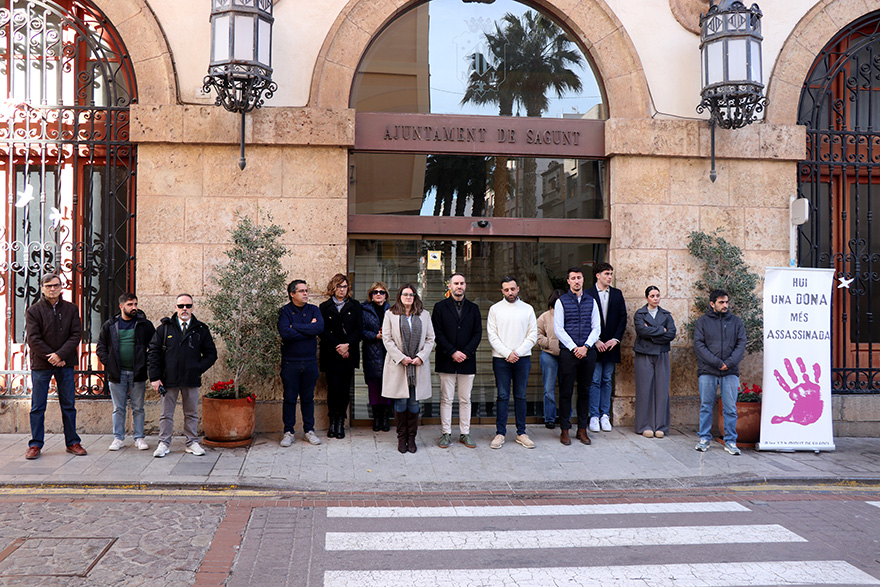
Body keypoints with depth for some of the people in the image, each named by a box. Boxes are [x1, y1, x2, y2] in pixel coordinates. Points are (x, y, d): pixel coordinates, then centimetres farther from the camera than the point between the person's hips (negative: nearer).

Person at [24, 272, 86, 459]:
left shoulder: (71, 309, 5)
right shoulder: (33, 311, -1)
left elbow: (76, 334, -2)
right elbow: (33, 339, -7)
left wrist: (60, 355, -15)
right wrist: (51, 357, -14)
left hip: (65, 364, 2)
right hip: (41, 365, -2)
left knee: (68, 405, 8)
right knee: (38, 407, 4)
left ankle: (72, 442, 16)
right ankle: (35, 444, 13)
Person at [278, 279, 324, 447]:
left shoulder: (313, 309, 7)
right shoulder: (285, 311, -2)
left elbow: (320, 327, -12)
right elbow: (285, 333, -19)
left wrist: (296, 327, -14)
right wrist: (308, 329, -12)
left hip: (310, 361, 3)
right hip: (290, 362, -2)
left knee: (308, 398, 10)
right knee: (289, 398, 3)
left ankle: (309, 430, 20)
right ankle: (288, 432, 13)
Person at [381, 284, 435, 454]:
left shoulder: (424, 315, 11)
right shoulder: (390, 314, 5)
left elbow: (430, 339, 9)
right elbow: (387, 339, 0)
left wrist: (421, 357, -5)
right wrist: (401, 357, -9)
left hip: (418, 366, 2)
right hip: (398, 365, -1)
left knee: (414, 403, 3)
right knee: (401, 403, -1)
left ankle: (411, 438, 13)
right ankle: (401, 438, 11)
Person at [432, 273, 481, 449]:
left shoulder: (473, 308, 10)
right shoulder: (440, 307, 3)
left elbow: (478, 333, 5)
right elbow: (437, 333, -3)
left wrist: (465, 352, -9)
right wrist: (452, 353, -12)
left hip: (467, 361, 2)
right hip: (446, 361, -2)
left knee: (465, 400, 7)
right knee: (446, 399, 2)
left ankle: (465, 433, 14)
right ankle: (446, 434, 10)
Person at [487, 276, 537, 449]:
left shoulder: (527, 309, 7)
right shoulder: (495, 309, 4)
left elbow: (533, 335, 4)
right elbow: (492, 336, -1)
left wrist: (518, 352, -8)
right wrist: (507, 353, -10)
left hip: (523, 358, 1)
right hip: (501, 359, -1)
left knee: (520, 396, 6)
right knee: (503, 396, 0)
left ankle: (521, 433, 12)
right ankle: (500, 433, 6)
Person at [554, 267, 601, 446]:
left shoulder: (591, 302, 10)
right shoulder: (561, 301, 2)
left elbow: (596, 328, 7)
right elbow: (558, 329, -3)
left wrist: (585, 346, -7)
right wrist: (574, 348, -10)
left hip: (588, 352, 3)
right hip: (568, 352, -3)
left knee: (585, 391, 7)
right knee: (566, 392, 0)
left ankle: (582, 429, 15)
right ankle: (565, 430, 7)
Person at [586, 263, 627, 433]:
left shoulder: (617, 294, 10)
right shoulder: (588, 294, -3)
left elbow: (622, 318, 8)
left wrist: (615, 339, -3)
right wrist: (596, 341, -11)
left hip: (611, 344, 3)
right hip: (594, 345, -3)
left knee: (607, 380, 8)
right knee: (595, 380, -1)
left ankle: (605, 415, 14)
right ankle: (594, 416, 4)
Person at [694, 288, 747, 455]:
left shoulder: (736, 321, 11)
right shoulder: (702, 321, 5)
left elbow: (741, 344, 4)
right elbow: (699, 345, -4)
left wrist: (729, 363, -11)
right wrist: (717, 363, -13)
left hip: (730, 372, 1)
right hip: (707, 371, -1)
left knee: (731, 408, 2)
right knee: (706, 407, 4)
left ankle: (730, 441, 11)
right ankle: (704, 439, 15)